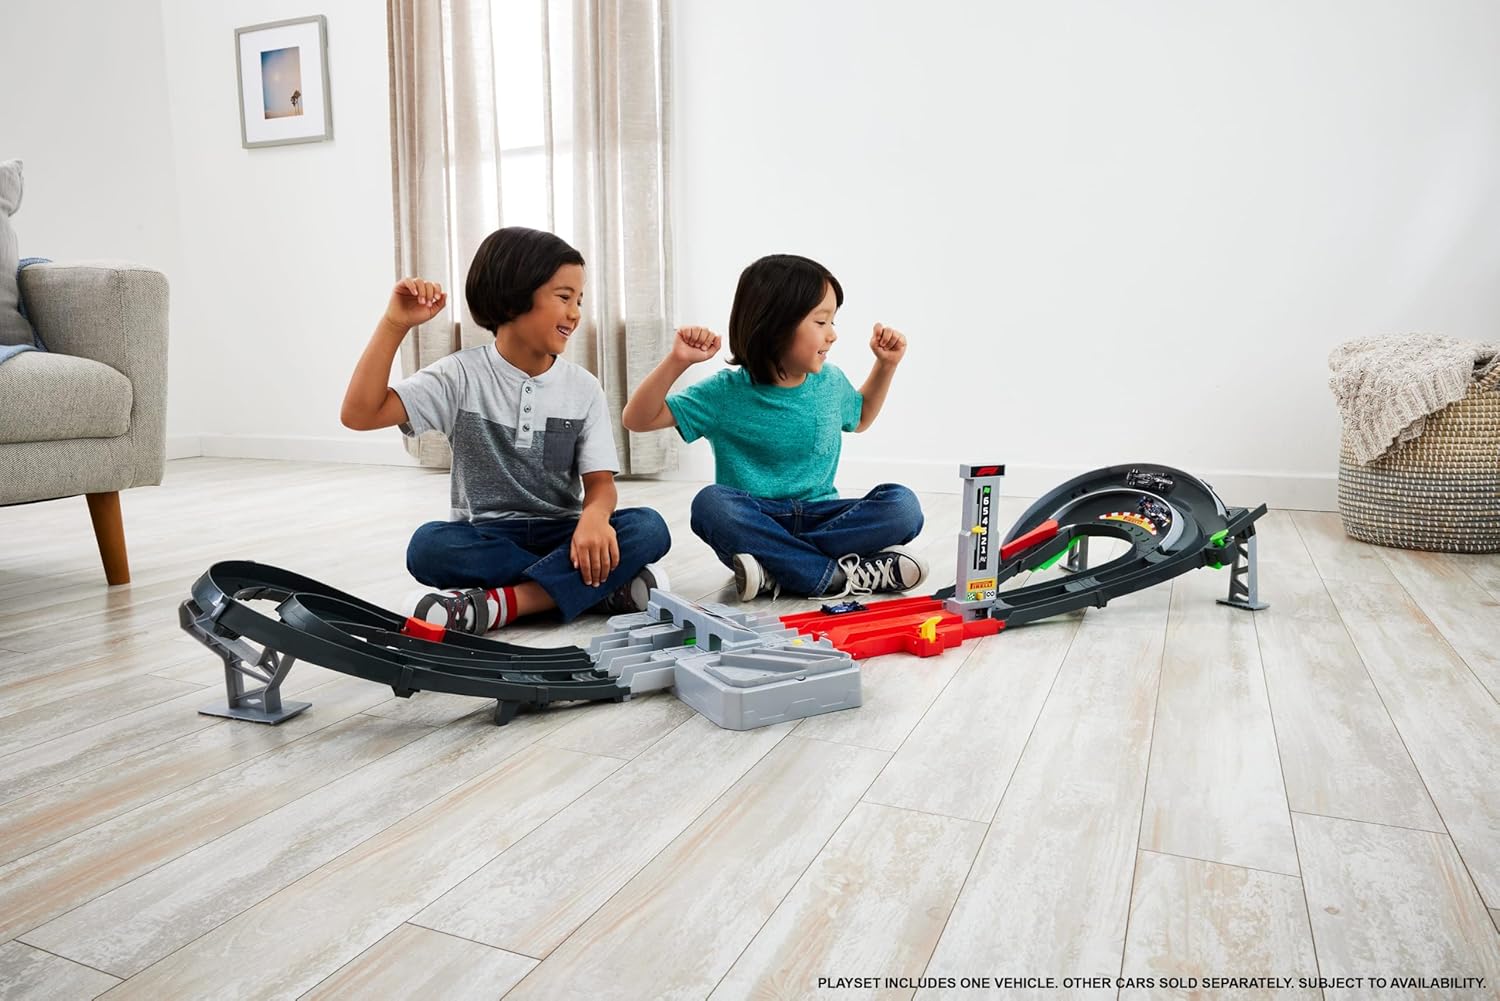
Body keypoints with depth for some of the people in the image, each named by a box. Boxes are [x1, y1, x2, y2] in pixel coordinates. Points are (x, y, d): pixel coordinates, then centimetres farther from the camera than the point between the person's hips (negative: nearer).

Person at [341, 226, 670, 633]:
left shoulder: (584, 388, 2)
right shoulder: (463, 375, -3)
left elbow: (600, 481, -5)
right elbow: (359, 414, -11)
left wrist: (593, 516, -30)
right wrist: (394, 325, -19)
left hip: (560, 536, 1)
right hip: (485, 538, -1)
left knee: (648, 528, -26)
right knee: (428, 545, -34)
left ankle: (499, 604, -33)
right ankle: (608, 587, -28)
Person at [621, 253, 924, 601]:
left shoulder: (830, 381, 6)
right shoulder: (727, 392, -7)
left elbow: (860, 417, 30)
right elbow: (638, 419, -8)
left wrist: (887, 364, 17)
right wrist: (677, 361, -21)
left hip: (820, 518, 3)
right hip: (755, 522, -3)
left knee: (901, 504, -22)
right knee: (711, 503, -35)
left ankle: (775, 574, -27)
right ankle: (839, 577, -32)